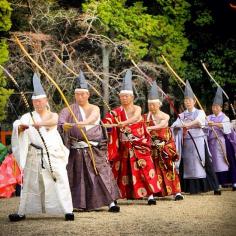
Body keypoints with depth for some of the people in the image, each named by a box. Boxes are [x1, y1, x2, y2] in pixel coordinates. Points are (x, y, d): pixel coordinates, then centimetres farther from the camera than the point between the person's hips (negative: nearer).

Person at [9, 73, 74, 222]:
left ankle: (68, 211, -8)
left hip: (53, 154, -1)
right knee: (29, 183, 6)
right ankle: (22, 212, 13)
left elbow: (53, 121, -20)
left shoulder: (53, 115, 5)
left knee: (60, 180, -9)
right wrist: (21, 127, -38)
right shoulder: (29, 116, 6)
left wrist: (41, 123, -40)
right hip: (35, 155, 1)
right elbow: (17, 125, -13)